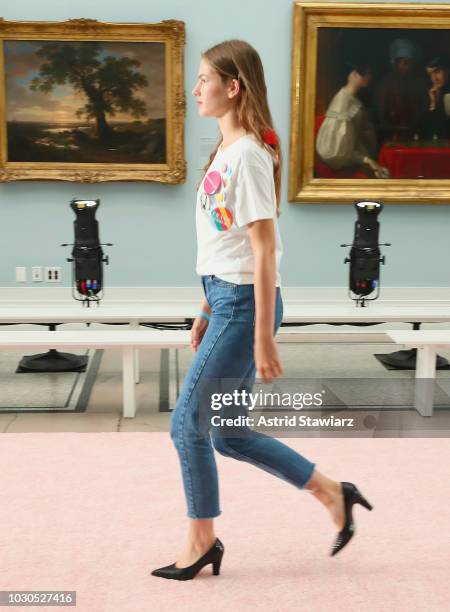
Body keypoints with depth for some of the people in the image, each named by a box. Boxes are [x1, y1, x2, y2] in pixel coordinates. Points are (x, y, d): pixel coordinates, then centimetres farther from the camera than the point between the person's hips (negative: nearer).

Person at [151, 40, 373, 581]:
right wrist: (206, 310, 21)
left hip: (244, 303, -9)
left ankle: (201, 541, 18)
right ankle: (333, 494, 25)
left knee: (188, 421, 0)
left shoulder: (248, 154, -15)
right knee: (228, 434, 13)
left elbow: (264, 249, -18)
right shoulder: (225, 150, 14)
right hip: (226, 298, 9)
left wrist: (263, 338, -19)